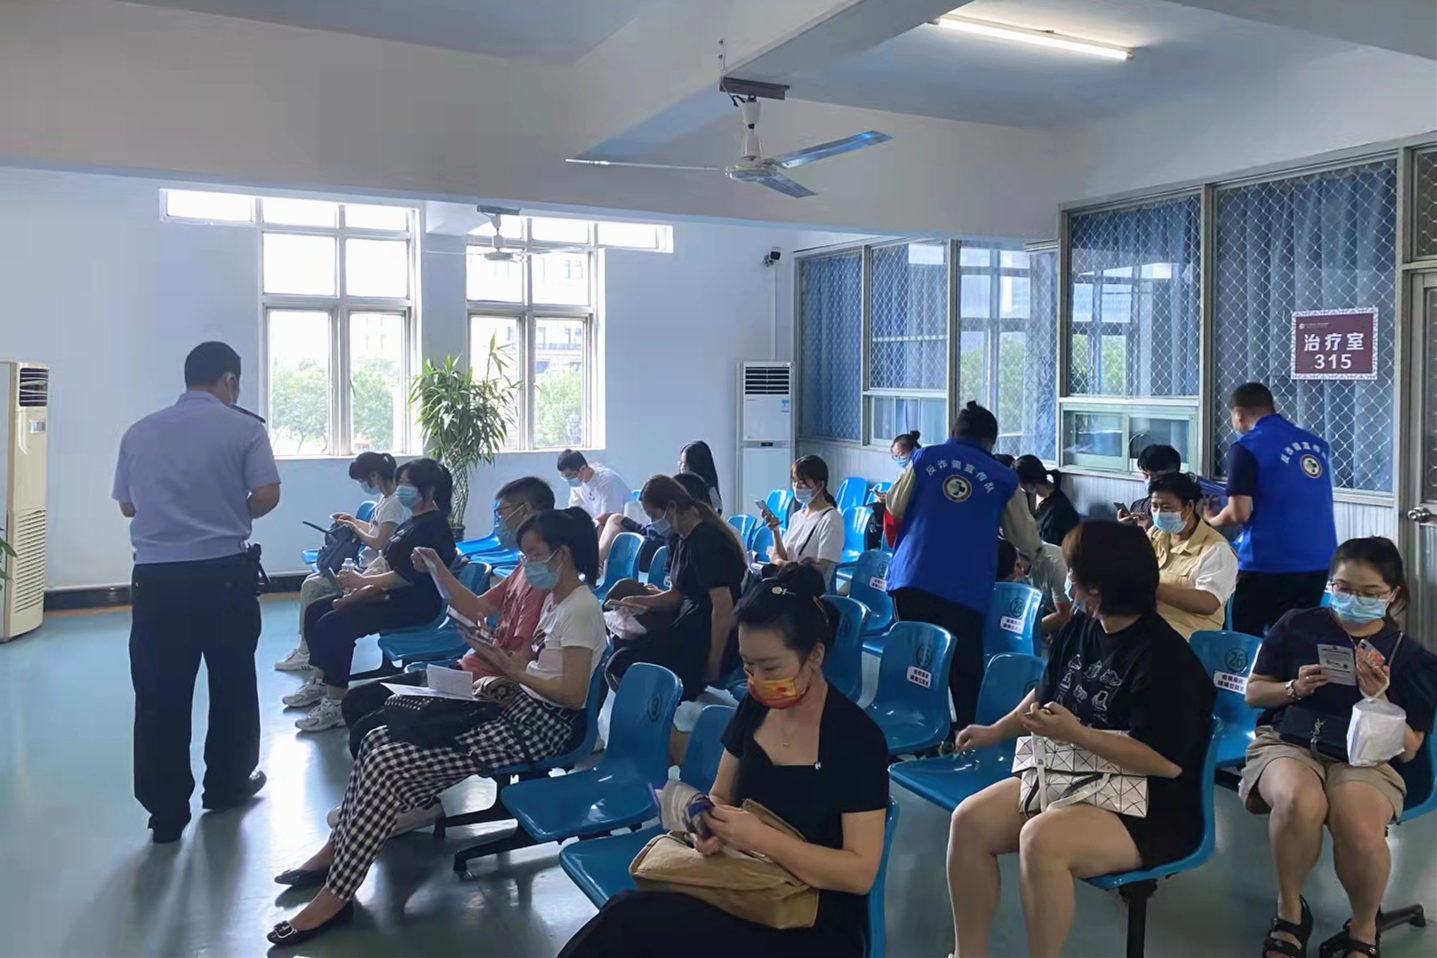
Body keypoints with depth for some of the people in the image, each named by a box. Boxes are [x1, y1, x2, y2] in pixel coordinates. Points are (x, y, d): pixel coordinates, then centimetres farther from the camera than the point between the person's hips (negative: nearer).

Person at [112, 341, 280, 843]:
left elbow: (127, 506, 13)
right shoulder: (243, 426, -3)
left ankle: (166, 808, 10)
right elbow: (267, 495, -9)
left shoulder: (139, 432, 9)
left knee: (159, 692, 7)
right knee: (232, 683, 15)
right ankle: (227, 783, 28)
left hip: (155, 576, 3)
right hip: (223, 573, -2)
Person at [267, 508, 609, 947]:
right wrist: (505, 679, 0)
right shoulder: (555, 597, 12)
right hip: (520, 707, 10)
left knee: (387, 765, -17)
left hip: (542, 725, -9)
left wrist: (513, 671, -18)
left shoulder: (581, 608, -17)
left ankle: (335, 897, -8)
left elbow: (573, 694, -23)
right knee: (379, 742, -2)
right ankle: (336, 851, 11)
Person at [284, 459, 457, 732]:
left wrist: (364, 581, -14)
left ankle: (336, 704, -17)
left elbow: (410, 575, -23)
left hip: (414, 604, -11)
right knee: (316, 611, 8)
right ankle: (318, 683, 15)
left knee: (334, 625, -25)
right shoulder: (413, 521, 16)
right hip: (392, 594, 11)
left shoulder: (433, 525, -15)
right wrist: (362, 589, 1)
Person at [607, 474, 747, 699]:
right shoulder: (679, 538, 9)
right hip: (689, 625, 10)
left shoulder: (707, 539, -20)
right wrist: (641, 602, -4)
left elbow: (723, 606, -24)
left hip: (710, 636, -10)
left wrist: (713, 667, -21)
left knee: (622, 664, -19)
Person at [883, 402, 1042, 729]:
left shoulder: (924, 457, 9)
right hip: (966, 591, -2)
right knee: (965, 676, 5)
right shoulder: (1003, 479, 7)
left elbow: (894, 510, 14)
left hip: (912, 579, 2)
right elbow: (1028, 542, 16)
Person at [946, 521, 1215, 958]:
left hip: (1149, 810, -8)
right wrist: (995, 731, 20)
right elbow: (1044, 695, 22)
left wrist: (1074, 733, -27)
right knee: (970, 820, -10)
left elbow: (1167, 762, -26)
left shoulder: (1164, 659, -21)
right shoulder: (1079, 630, 4)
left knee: (1041, 839, -35)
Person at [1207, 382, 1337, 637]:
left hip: (1268, 565, -6)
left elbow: (1240, 513, -14)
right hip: (1318, 563, 6)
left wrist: (1212, 520, 6)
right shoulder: (1316, 444, 10)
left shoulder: (1246, 448, -9)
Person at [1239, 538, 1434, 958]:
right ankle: (1289, 909, -9)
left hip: (1366, 757, 1)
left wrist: (1379, 699, -13)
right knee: (1299, 803, -38)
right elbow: (1253, 693, 11)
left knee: (1360, 829, -35)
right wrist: (1294, 688, -9)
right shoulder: (1296, 625, 6)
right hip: (1287, 741, 0)